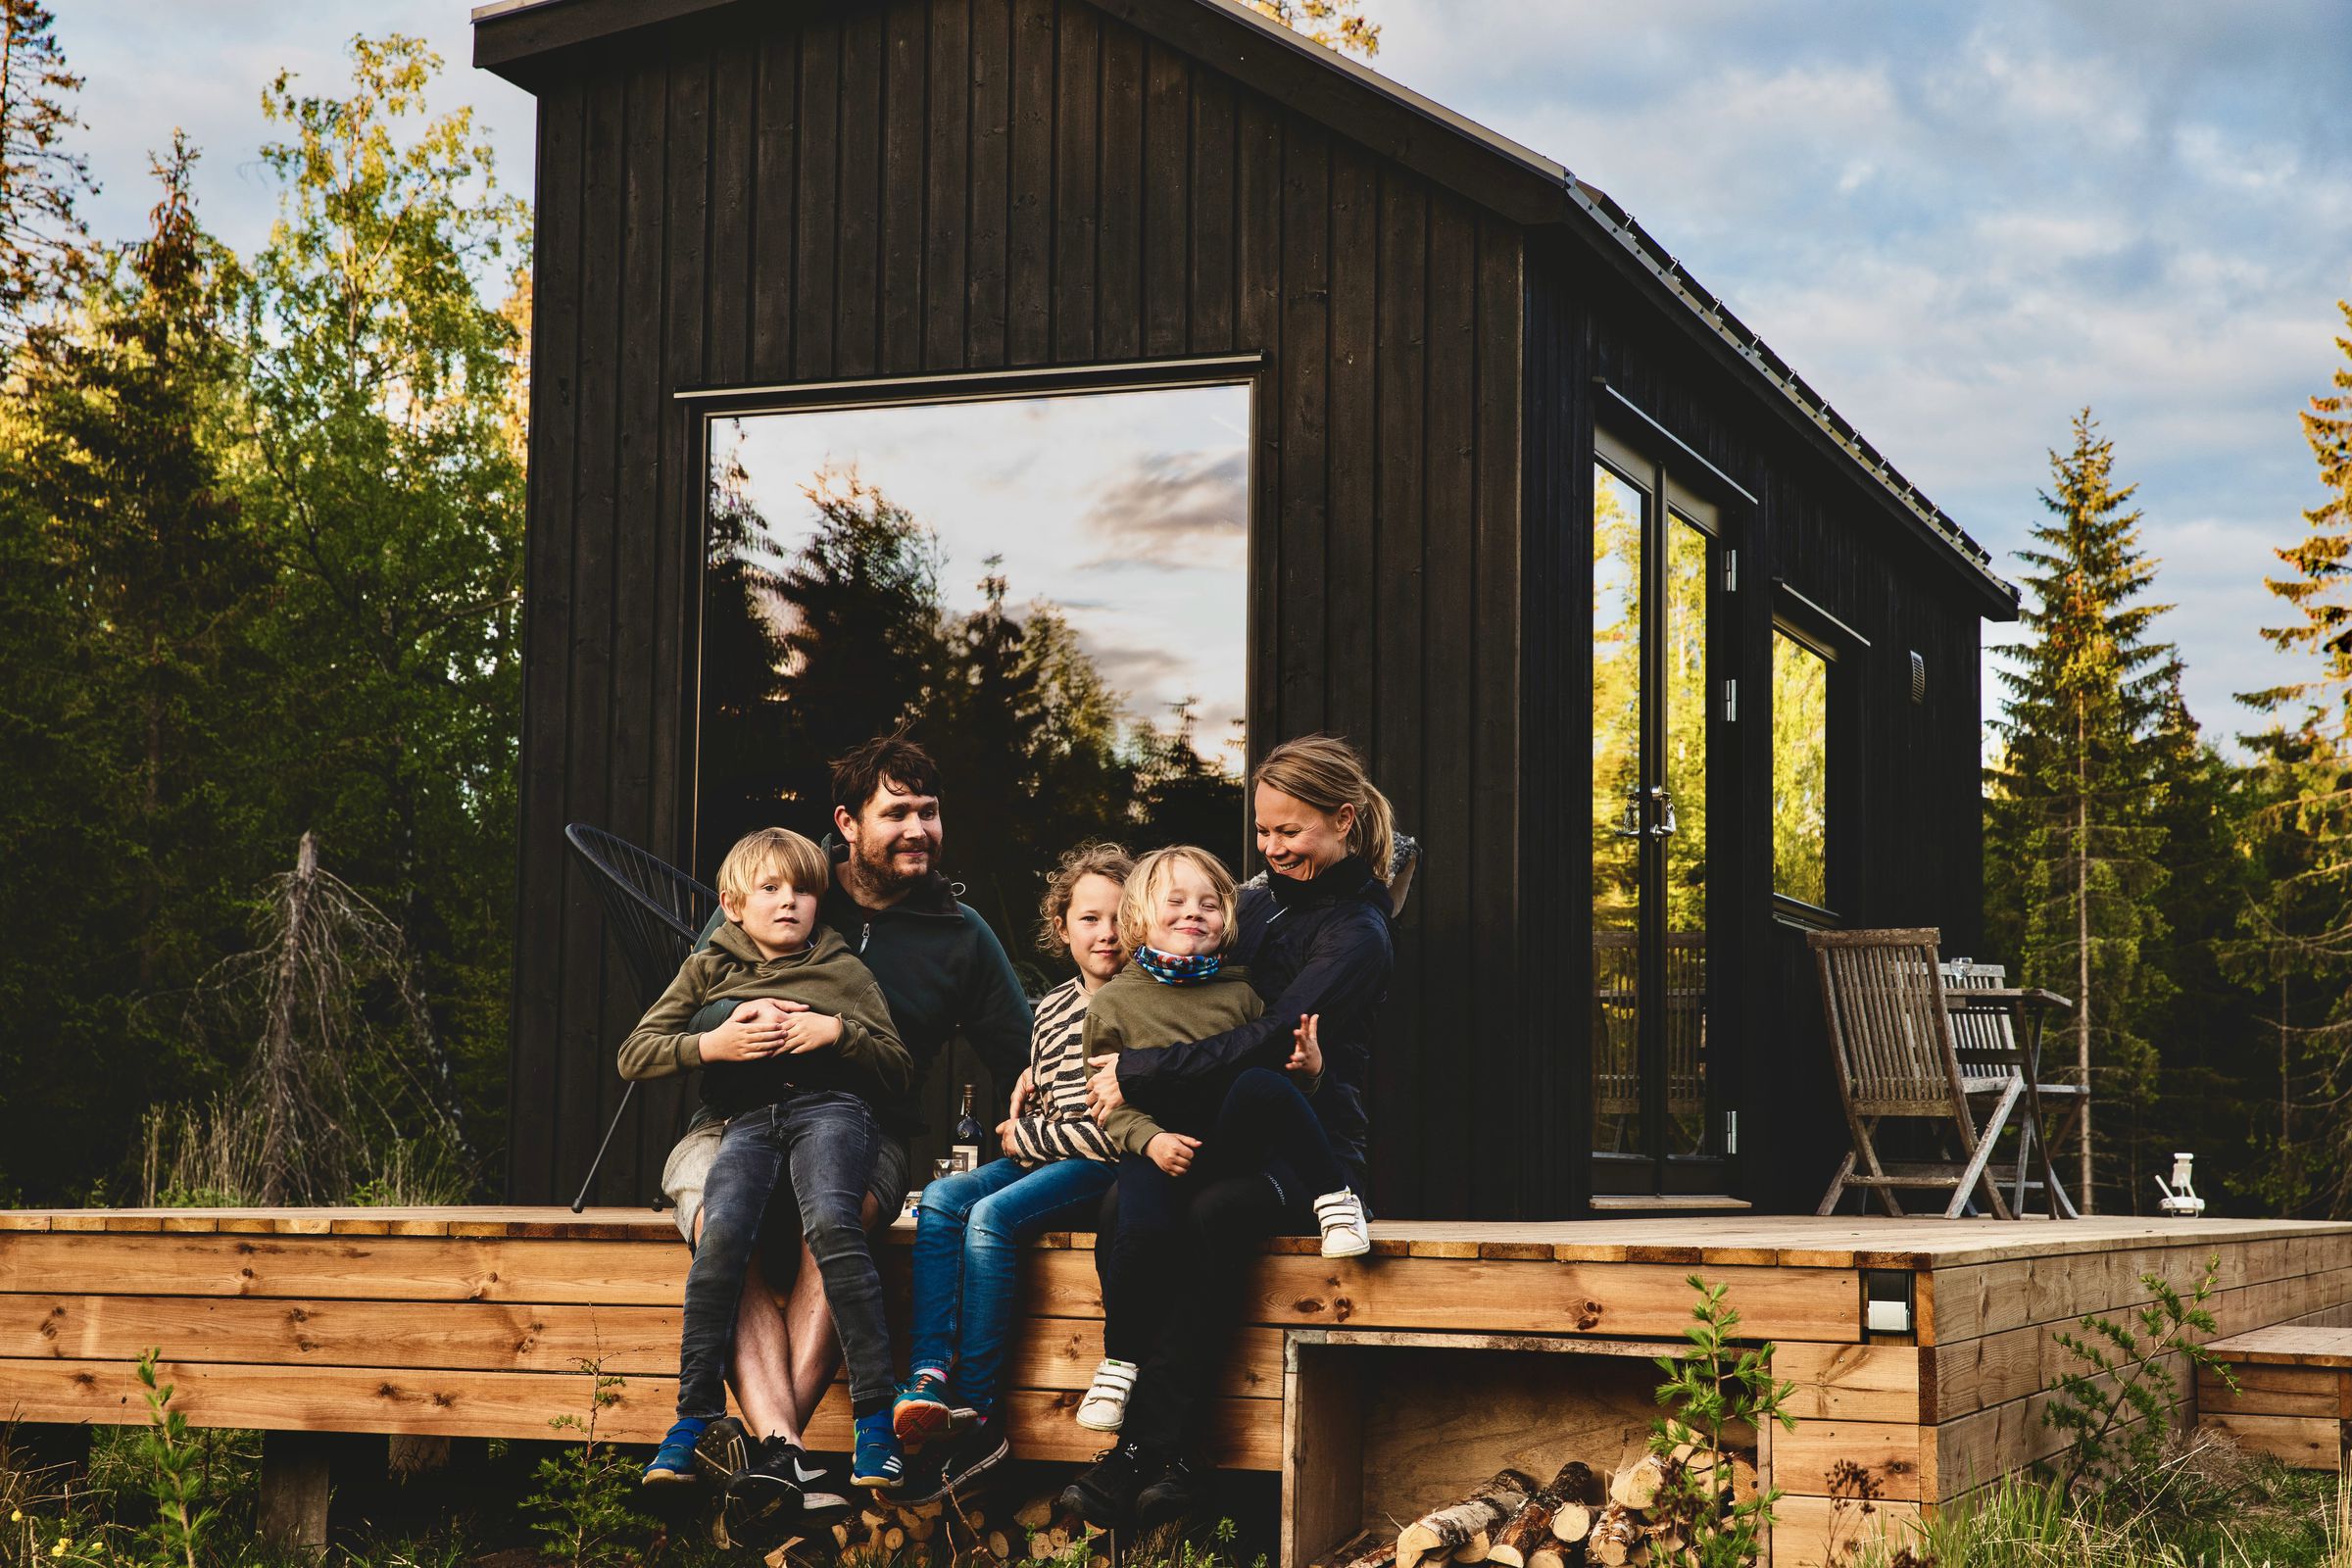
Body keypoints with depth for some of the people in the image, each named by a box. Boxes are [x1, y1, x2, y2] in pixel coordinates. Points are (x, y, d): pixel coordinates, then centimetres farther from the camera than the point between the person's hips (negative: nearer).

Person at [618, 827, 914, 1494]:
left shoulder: (844, 971, 20)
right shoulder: (708, 969, 23)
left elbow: (900, 1074, 15)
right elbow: (633, 1056, 16)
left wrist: (838, 1032, -2)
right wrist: (709, 1045, -1)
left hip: (830, 1106, -1)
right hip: (747, 1119, 1)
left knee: (828, 1221, -33)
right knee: (721, 1231, -30)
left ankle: (876, 1411, -31)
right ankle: (695, 1415, -22)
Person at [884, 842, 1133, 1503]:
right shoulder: (1052, 1008, 18)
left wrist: (1025, 1137, -5)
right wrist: (1026, 1097, 3)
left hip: (1107, 1170, -8)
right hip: (1048, 1160, 8)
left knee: (992, 1215, -27)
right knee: (942, 1198, -15)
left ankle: (977, 1414, -24)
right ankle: (930, 1378, -28)